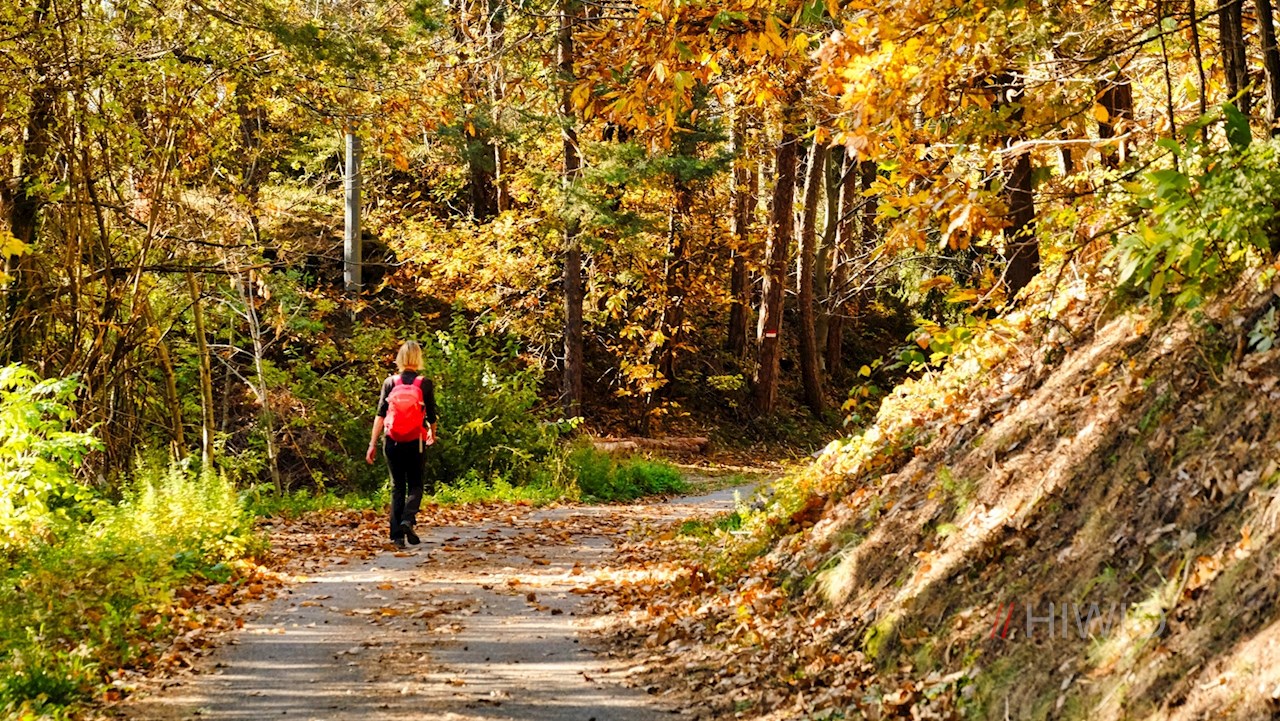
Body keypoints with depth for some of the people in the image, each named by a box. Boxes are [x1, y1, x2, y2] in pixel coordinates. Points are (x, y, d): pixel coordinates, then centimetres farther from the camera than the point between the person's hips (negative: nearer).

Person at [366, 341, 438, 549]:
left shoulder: (390, 382, -1)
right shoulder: (425, 384, -3)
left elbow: (380, 415, -4)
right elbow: (431, 416, 3)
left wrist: (372, 444, -2)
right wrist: (433, 436, 22)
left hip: (392, 442, 1)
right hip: (415, 443, -1)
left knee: (397, 487, 10)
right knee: (415, 485, 11)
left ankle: (397, 535, 5)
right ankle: (408, 519, -16)